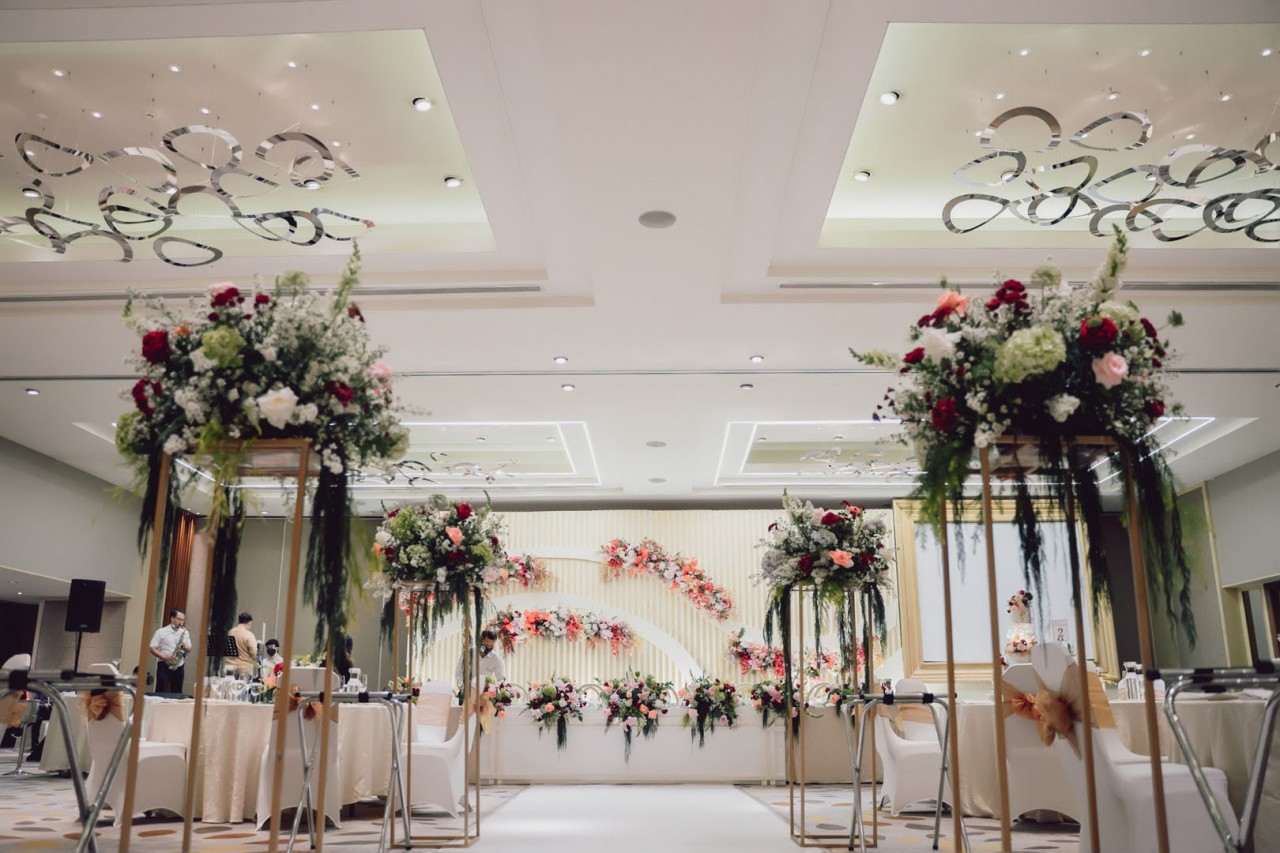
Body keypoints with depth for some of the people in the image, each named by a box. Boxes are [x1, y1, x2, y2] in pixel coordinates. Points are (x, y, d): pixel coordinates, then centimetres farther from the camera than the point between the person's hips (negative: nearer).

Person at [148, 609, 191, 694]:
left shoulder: (185, 633, 11)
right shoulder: (161, 632, -2)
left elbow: (189, 649, 15)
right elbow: (152, 649, -4)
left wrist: (185, 647, -8)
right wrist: (164, 657, -17)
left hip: (179, 667, 4)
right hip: (164, 666, -4)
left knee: (176, 692, 5)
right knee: (161, 691, -5)